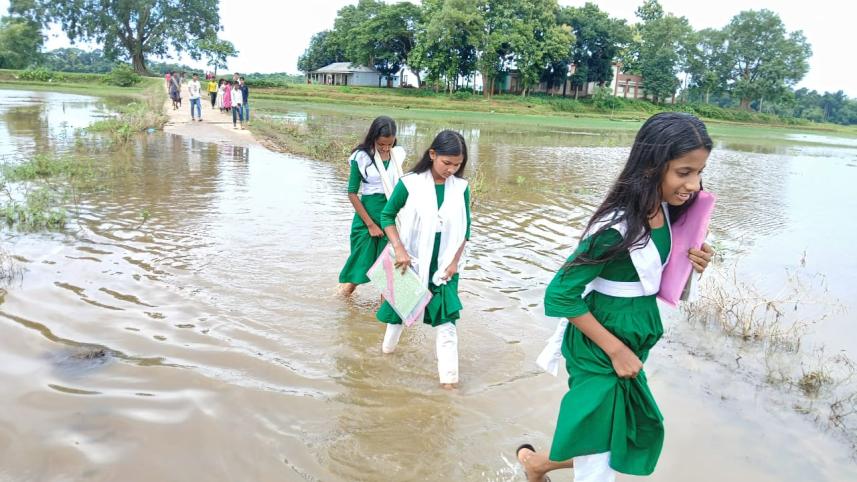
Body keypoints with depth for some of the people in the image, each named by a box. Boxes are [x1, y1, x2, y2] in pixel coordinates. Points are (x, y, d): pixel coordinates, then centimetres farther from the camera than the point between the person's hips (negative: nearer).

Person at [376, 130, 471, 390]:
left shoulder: (461, 187, -6)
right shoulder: (410, 183, -14)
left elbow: (464, 228, 3)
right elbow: (387, 215, -5)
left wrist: (454, 261, -3)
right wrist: (399, 249, -14)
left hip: (444, 265, 1)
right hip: (411, 261, -1)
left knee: (446, 317, -2)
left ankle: (449, 374, 7)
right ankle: (388, 348, 45)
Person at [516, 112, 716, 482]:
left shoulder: (667, 212, -2)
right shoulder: (617, 227, -27)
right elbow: (560, 295, -24)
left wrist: (690, 266, -10)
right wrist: (616, 350, -18)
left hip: (631, 345, 8)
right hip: (600, 353, -8)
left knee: (635, 445, 21)